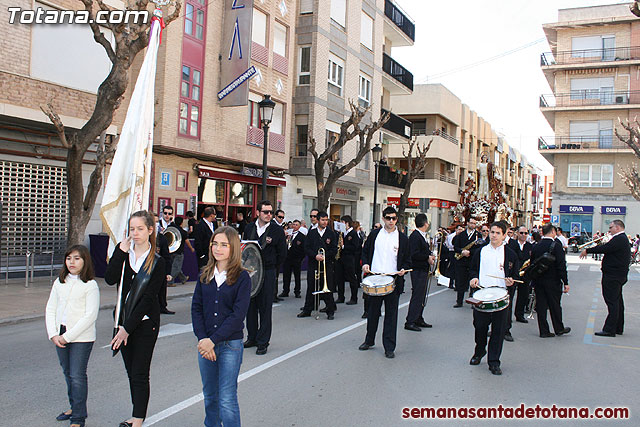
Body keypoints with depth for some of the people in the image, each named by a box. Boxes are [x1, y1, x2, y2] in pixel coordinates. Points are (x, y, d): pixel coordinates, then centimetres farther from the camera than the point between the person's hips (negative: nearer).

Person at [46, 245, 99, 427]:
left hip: (82, 338, -6)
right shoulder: (59, 282, 7)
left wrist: (68, 336, -15)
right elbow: (50, 309, 8)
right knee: (68, 373, 16)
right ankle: (74, 407, 32)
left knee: (77, 376, -4)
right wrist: (53, 334, -4)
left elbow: (90, 316, -15)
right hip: (60, 337, 6)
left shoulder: (90, 285, -10)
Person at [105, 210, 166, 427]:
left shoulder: (157, 262, -9)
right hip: (125, 320, 5)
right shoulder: (125, 254, 3)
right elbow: (110, 279, -12)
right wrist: (120, 251, -18)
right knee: (131, 372, 14)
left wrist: (127, 328, -17)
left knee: (139, 373, -3)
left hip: (145, 323, -5)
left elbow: (148, 298, -14)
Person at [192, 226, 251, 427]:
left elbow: (238, 315, -13)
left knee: (227, 400, -5)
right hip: (205, 343, 5)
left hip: (230, 345, -4)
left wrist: (213, 340, -16)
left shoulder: (242, 277, -8)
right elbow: (196, 308, 3)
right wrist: (202, 339, -9)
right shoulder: (205, 274, 7)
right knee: (210, 396, 16)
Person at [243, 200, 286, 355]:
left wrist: (272, 269, 4)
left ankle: (263, 342, 9)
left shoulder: (277, 230, -5)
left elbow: (282, 253, 1)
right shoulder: (249, 228, 6)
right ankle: (252, 338, 24)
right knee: (251, 306, 11)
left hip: (268, 273, -4)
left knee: (265, 308, 1)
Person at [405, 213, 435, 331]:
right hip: (418, 270, -10)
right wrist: (428, 257, -16)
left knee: (421, 296, 14)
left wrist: (430, 256, 4)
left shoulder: (421, 235, 14)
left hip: (423, 270, 10)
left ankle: (418, 319, 23)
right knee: (417, 296, -8)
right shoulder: (415, 236, -17)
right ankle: (410, 322, -3)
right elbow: (414, 254, -24)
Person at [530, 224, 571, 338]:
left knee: (541, 306, 7)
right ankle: (559, 329, 24)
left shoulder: (535, 247, 2)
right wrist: (565, 282, -11)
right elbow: (562, 265, -15)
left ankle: (544, 331, 11)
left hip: (538, 281, 4)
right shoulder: (556, 245, -13)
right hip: (553, 282, -4)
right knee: (555, 305, 10)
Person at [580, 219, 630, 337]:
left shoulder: (619, 239, -17)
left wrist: (587, 250, -14)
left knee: (612, 302, -9)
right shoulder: (622, 239, 18)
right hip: (619, 275, 11)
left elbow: (604, 249, -24)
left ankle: (609, 329, -8)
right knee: (617, 302, 15)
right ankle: (618, 328, 24)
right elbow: (608, 249, 17)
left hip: (613, 276, -11)